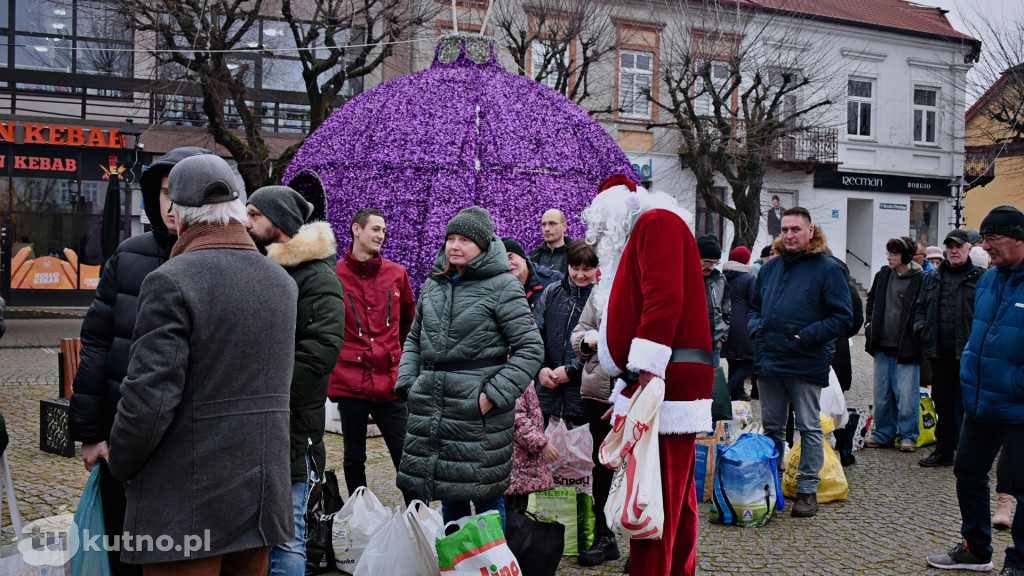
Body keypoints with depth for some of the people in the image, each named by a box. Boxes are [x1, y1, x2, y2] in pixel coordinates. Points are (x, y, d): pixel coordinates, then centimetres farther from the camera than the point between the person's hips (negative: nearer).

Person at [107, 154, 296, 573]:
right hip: (263, 496, 6)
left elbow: (148, 399, -19)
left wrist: (121, 466, -3)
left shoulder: (171, 282, -15)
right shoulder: (282, 283, 7)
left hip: (186, 509, -6)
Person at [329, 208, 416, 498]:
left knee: (406, 456, 3)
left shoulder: (397, 273, 7)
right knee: (354, 458, 12)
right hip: (350, 383, -1)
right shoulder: (334, 275, -2)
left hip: (390, 382, 1)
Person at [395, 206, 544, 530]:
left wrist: (495, 394, -15)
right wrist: (408, 381, 8)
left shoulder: (502, 286, -6)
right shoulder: (433, 284, 12)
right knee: (448, 495, 14)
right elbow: (414, 339, 22)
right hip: (430, 403, 6)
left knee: (485, 495, 2)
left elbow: (531, 349, -9)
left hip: (477, 408, -5)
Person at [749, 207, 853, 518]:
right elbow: (755, 306, 23)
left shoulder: (827, 269, -4)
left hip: (806, 363, -5)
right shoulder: (770, 267, 12)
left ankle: (808, 489, 11)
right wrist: (756, 326, 2)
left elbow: (843, 318, -7)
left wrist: (808, 335, -16)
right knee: (771, 428, 13)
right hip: (768, 361, 5)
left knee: (809, 428, 3)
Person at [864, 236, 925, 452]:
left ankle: (907, 435, 11)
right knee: (881, 393, 12)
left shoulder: (919, 279, -10)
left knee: (906, 394, -2)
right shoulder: (883, 275, 8)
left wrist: (917, 335, -11)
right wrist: (870, 323, 13)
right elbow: (871, 299, 24)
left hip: (906, 348, -6)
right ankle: (883, 433, 23)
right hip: (882, 346, 6)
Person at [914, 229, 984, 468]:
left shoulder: (981, 278, 1)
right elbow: (920, 307, 22)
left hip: (968, 352, -5)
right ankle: (944, 451, 20)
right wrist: (921, 328, 5)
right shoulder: (932, 278, 16)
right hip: (940, 352, 5)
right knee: (943, 403, 11)